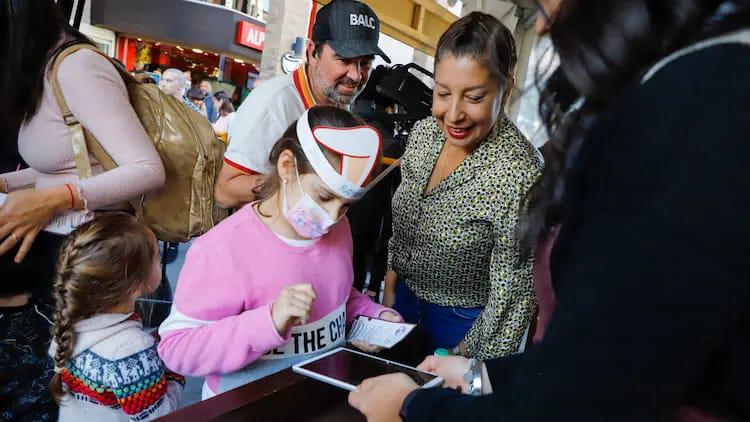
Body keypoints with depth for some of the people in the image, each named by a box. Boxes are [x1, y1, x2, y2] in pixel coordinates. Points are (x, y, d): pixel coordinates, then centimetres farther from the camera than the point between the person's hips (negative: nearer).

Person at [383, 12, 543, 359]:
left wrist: (463, 360, -15)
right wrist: (391, 284, 8)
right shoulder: (423, 132, -10)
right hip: (404, 295, 6)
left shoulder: (519, 175, -29)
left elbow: (512, 295, -21)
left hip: (464, 322, -6)